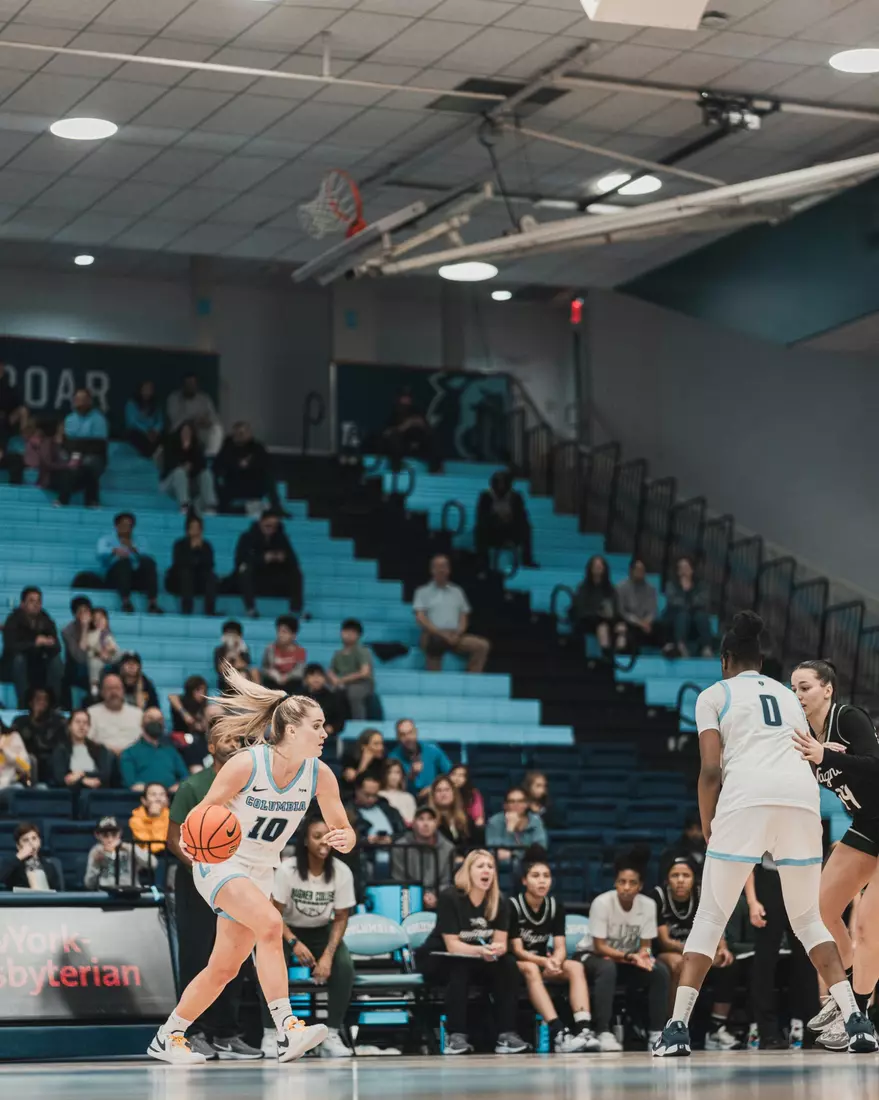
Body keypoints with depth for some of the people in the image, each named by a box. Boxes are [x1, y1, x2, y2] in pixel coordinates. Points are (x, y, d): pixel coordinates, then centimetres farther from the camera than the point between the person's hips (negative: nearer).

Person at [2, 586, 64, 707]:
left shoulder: (46, 621, -7)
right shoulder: (13, 620, -17)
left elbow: (57, 648, -12)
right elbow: (10, 646, -32)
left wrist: (50, 643, -37)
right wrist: (34, 643, -42)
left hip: (37, 664, 3)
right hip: (14, 664, -3)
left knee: (56, 660, -23)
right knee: (18, 658, -35)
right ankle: (24, 703, -33)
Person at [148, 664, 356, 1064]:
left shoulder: (319, 775, -9)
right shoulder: (245, 764, -22)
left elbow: (343, 831, -1)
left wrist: (344, 839, -25)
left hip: (261, 873, 6)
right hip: (220, 864, -6)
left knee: (223, 970, 8)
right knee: (270, 924, -31)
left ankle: (168, 1037, 25)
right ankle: (287, 1031, -34)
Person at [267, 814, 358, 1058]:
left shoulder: (342, 872, -16)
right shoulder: (287, 870, -21)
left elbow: (341, 918, -9)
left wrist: (328, 955, -23)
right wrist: (294, 943, -31)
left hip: (322, 932, 2)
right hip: (288, 931, -2)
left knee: (345, 965, -27)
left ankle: (331, 1036, -17)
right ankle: (270, 1035, -22)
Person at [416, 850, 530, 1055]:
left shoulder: (500, 902, -4)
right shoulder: (450, 898, -19)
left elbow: (501, 943, -9)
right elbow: (452, 945, -23)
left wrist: (495, 949, -35)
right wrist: (480, 951, -42)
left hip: (477, 963, 5)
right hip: (438, 960, -5)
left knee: (508, 965, -23)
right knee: (460, 966, -37)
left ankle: (506, 1035, -26)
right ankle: (455, 1036, -37)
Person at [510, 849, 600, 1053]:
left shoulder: (556, 906, 2)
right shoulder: (513, 906, -14)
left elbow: (560, 947, -4)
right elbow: (517, 950, -16)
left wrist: (555, 961, -29)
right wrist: (545, 962, -34)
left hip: (543, 963, 5)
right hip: (516, 966, -5)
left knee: (576, 967, -21)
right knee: (531, 970, -38)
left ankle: (584, 1029, -38)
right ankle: (559, 1034, -52)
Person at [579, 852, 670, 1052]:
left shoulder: (648, 905, -12)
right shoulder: (602, 903, -23)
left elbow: (645, 945, -5)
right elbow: (599, 947, -21)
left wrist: (643, 956, -28)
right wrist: (629, 957, -35)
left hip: (628, 960, 4)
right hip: (594, 957, -4)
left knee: (660, 972, -23)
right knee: (607, 968, -38)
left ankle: (656, 1033, -18)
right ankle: (604, 1033, -39)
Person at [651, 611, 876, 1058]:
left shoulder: (714, 695, 17)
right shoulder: (788, 694, 30)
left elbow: (710, 770, 4)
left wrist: (707, 828, 16)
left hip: (746, 796, -3)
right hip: (803, 797, 3)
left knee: (710, 918, 6)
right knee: (808, 919, 16)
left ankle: (677, 1028, -2)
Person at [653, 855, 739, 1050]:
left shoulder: (703, 895, -4)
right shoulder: (658, 896, -16)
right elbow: (664, 941, -18)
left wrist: (722, 948, -28)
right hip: (663, 955, -4)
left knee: (726, 964, -22)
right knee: (679, 963, -38)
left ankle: (717, 1030, -19)